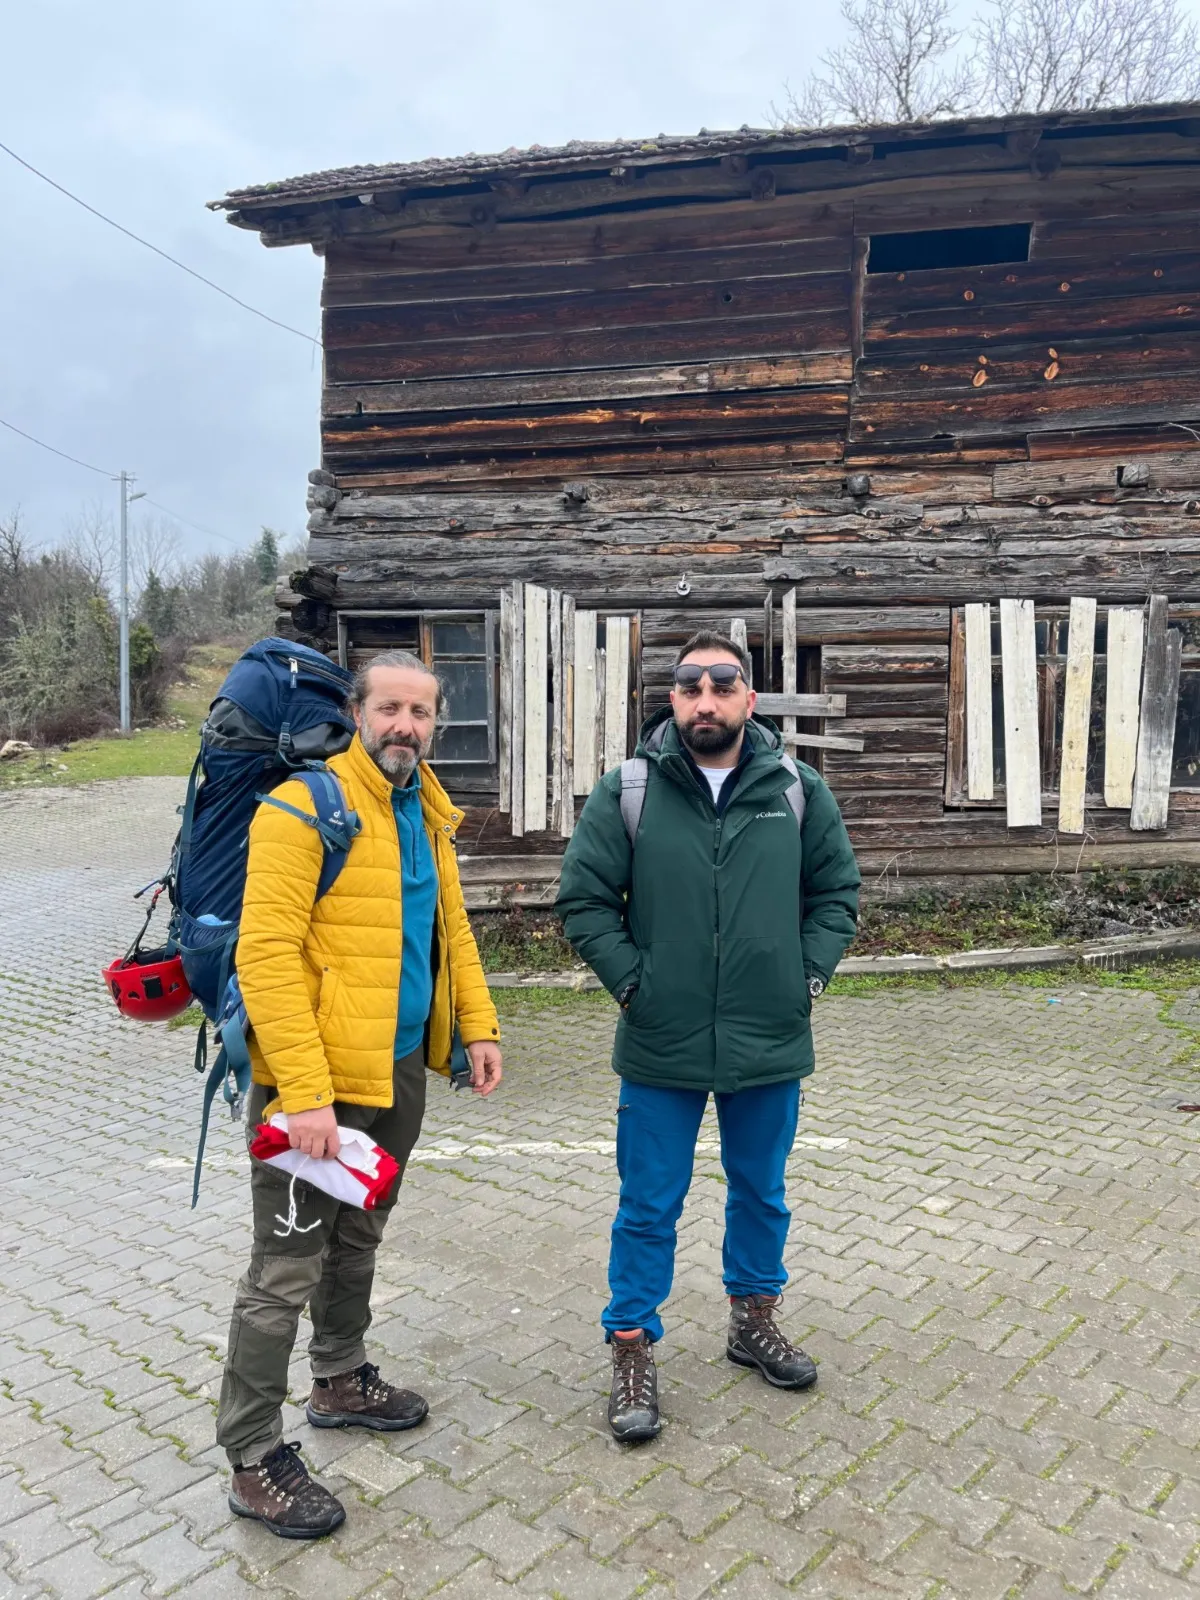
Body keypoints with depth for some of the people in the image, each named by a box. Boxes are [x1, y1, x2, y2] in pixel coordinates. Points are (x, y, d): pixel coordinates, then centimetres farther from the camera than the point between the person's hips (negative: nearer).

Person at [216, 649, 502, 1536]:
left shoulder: (428, 812, 9)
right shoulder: (304, 808, -17)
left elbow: (451, 925, 17)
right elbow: (266, 956, -22)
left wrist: (479, 1025, 8)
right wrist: (304, 1093, -26)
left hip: (401, 1067, 8)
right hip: (314, 1080, -8)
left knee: (358, 1237, 24)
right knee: (288, 1268, 3)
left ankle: (342, 1380, 44)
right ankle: (255, 1459, 20)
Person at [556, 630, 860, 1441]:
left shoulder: (799, 790, -1)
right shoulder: (626, 793, -7)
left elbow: (837, 890, 7)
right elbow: (584, 900, -3)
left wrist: (808, 973, -2)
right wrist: (631, 980, -9)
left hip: (771, 1042, 3)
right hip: (661, 1049, -2)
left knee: (763, 1196, 21)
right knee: (649, 1209, 10)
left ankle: (755, 1319, 44)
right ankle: (633, 1351, 28)